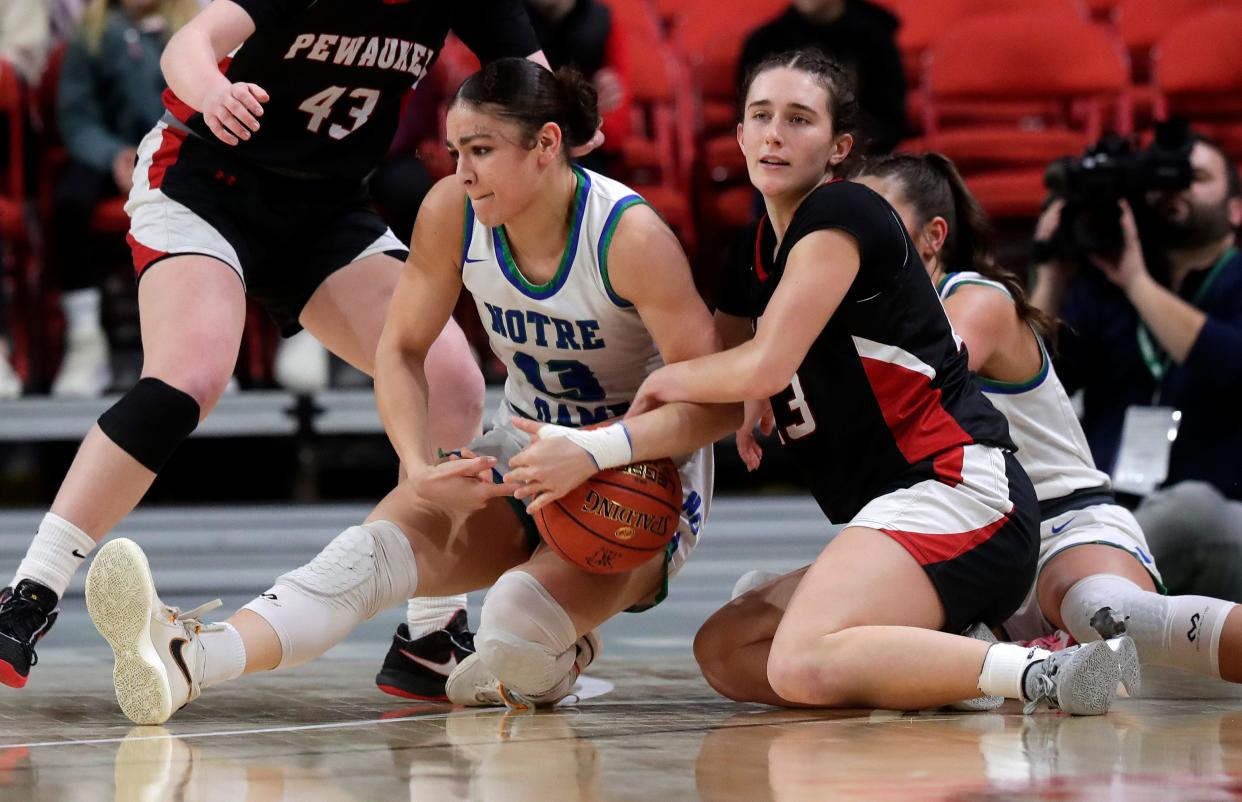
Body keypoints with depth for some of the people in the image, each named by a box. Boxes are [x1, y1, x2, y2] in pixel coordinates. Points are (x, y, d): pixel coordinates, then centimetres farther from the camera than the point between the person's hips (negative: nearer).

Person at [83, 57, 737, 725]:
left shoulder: (629, 235, -23)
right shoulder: (452, 212, -10)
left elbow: (720, 402, -25)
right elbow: (401, 350, 1)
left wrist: (595, 451, -39)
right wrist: (420, 468, -18)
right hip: (525, 449, 5)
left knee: (518, 618, -33)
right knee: (375, 546, -24)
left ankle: (551, 659, 4)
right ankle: (188, 659, -44)